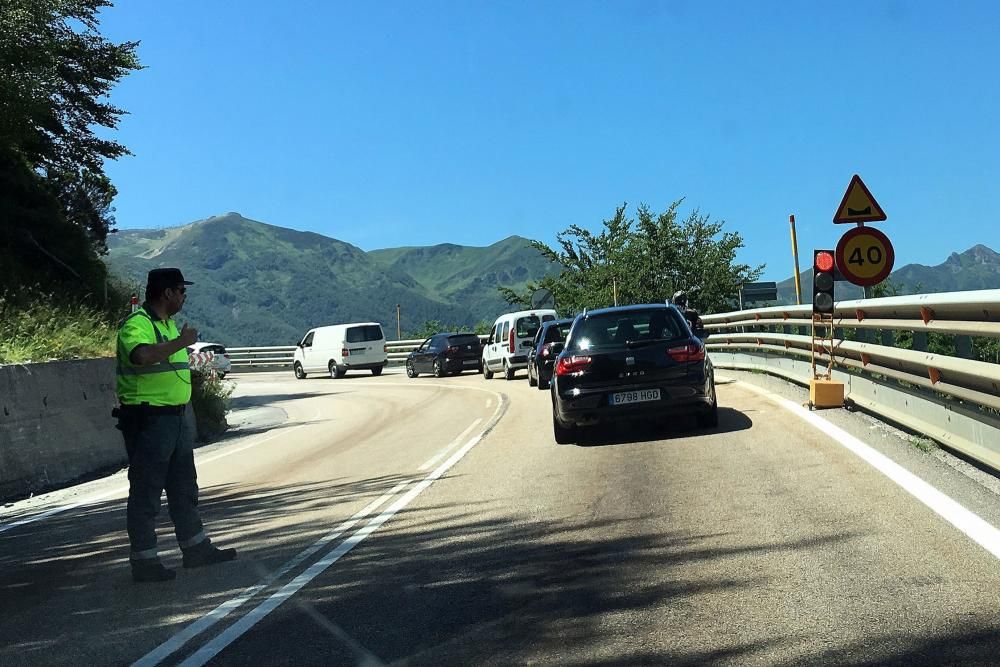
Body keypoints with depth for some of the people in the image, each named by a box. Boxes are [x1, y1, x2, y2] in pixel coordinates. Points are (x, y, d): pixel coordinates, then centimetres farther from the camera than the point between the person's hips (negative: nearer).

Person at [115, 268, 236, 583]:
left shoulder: (168, 324, 16)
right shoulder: (136, 325, -16)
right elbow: (142, 356, -37)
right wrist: (180, 342, -31)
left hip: (175, 418, 10)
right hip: (148, 420, -10)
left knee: (184, 488, 18)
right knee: (145, 493, -1)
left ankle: (196, 548, 29)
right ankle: (144, 562, 7)